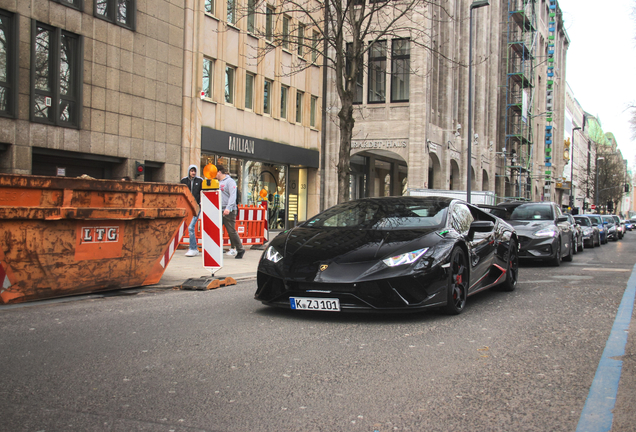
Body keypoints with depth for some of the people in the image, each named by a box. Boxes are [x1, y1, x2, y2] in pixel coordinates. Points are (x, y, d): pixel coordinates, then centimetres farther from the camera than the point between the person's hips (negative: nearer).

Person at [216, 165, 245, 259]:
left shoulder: (230, 181, -5)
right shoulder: (218, 183, 21)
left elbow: (232, 196, -16)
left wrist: (228, 208, -27)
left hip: (229, 212, -8)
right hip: (219, 211, 8)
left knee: (232, 231, -7)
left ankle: (240, 250, 5)